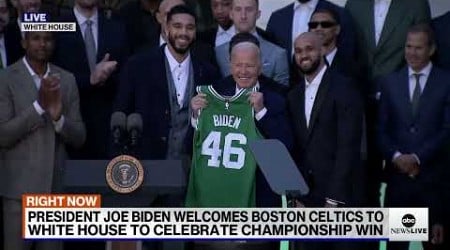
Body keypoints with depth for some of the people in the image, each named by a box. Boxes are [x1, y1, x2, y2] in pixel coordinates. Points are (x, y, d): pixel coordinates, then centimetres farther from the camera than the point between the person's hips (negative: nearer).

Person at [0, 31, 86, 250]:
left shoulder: (67, 80, 9)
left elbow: (79, 138, 6)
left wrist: (58, 117, -13)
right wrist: (39, 105, -18)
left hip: (57, 186, 4)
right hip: (21, 187, -3)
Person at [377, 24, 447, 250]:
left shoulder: (445, 82, 2)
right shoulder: (390, 82, 10)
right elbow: (382, 128, 8)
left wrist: (417, 158, -12)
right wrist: (396, 156, -9)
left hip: (433, 175, -2)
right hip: (398, 173, 2)